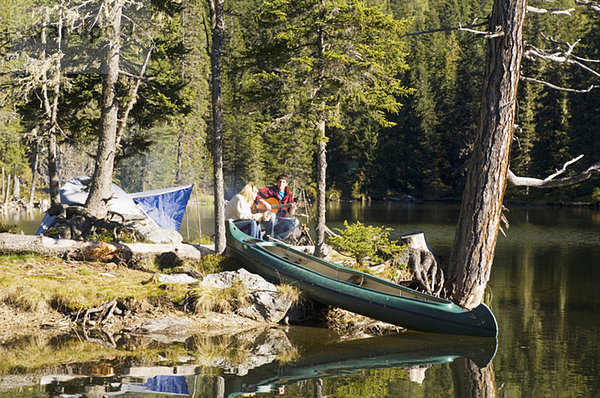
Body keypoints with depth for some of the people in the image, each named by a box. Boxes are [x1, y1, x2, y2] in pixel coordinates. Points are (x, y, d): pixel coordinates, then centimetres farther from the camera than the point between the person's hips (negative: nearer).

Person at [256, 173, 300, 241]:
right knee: (272, 215, -38)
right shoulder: (270, 190, -2)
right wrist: (264, 203, -23)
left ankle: (276, 238, -20)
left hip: (280, 221, 4)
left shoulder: (289, 195, 8)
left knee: (296, 222, -18)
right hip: (266, 219, -4)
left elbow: (290, 213, 8)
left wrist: (292, 208, -15)